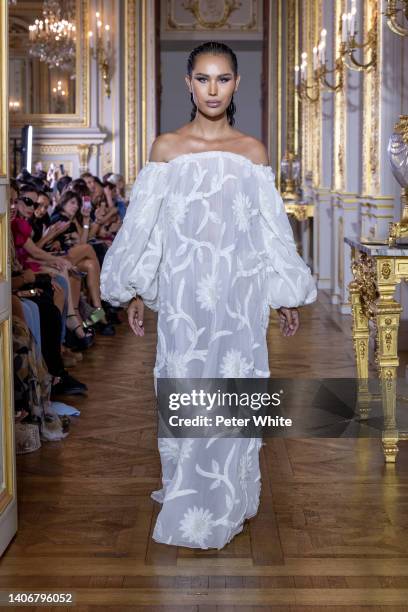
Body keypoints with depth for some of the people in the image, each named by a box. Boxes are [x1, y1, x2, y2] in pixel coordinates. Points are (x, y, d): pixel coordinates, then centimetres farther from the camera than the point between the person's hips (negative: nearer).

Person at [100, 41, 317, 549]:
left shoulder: (252, 151, 5)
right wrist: (134, 292, 4)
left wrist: (288, 297, 9)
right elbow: (143, 226, 5)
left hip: (240, 294, 1)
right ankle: (189, 504, 16)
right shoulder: (166, 148, 2)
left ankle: (227, 501, 21)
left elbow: (272, 228, 8)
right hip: (182, 293, -1)